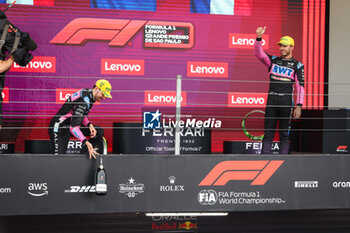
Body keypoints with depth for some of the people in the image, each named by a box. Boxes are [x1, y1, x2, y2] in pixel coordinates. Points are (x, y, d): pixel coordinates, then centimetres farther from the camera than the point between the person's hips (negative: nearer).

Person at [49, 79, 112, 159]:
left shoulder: (87, 93, 1)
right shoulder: (84, 101, -28)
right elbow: (73, 127, -34)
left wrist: (90, 125, -7)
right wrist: (86, 142, -43)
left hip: (70, 124, 9)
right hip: (60, 128, -9)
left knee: (99, 132, -3)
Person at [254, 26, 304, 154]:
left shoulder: (297, 65, 5)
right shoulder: (273, 60, 14)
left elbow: (300, 86, -1)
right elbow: (259, 53, 0)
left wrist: (299, 106, -10)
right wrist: (259, 38, -17)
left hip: (286, 102, -3)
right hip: (271, 101, 3)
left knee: (284, 134, 0)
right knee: (268, 133, 3)